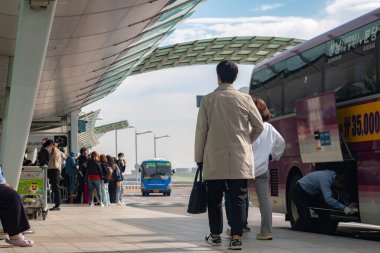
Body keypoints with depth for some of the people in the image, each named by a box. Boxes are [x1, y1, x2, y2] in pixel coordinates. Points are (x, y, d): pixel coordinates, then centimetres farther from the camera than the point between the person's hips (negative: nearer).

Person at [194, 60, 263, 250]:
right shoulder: (245, 99, 1)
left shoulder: (208, 100, 0)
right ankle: (236, 237, -3)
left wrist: (199, 158, 8)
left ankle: (215, 235, 19)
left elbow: (201, 131, 0)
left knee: (214, 198, 11)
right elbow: (259, 126, 9)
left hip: (214, 159, 0)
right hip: (239, 159, 0)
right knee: (238, 198, 1)